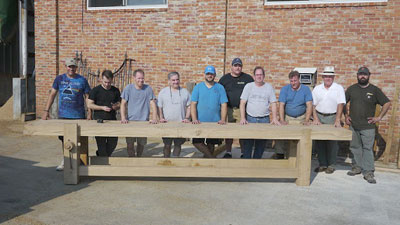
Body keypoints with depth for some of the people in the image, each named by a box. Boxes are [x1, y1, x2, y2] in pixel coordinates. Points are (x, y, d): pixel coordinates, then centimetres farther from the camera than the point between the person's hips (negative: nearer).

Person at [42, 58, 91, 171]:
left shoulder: (82, 80, 0)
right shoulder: (59, 79, 6)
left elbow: (87, 97, 3)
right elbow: (52, 95, 8)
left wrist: (89, 113, -4)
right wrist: (46, 111, 3)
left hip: (79, 116, -2)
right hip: (63, 115, 2)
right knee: (64, 138, 10)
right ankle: (65, 161, 25)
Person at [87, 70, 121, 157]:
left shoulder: (116, 91, 10)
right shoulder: (95, 90, -1)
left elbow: (119, 104, 15)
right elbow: (89, 105, -2)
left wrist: (115, 106, -10)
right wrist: (102, 108, -13)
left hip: (112, 120, 4)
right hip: (99, 120, -3)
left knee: (113, 142, 6)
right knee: (101, 143, -2)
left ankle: (99, 154, 30)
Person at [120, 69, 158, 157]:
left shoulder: (148, 89, 3)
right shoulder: (128, 88, 2)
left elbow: (153, 104, 0)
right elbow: (123, 104, 2)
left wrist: (154, 118, -12)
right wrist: (123, 118, -10)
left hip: (144, 121, 1)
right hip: (130, 120, 0)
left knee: (141, 144, 9)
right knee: (130, 144, -5)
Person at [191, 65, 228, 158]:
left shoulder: (220, 88, 5)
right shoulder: (198, 87, 5)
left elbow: (224, 105, 1)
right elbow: (193, 104, -1)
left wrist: (223, 120, -12)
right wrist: (194, 119, -13)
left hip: (215, 122, 0)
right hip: (200, 122, 0)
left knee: (211, 145, 7)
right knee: (196, 142, -11)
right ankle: (212, 158, 2)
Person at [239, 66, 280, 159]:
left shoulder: (269, 87, 6)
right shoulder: (248, 86, 3)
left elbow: (273, 103, 5)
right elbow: (242, 103, 0)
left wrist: (274, 118, -6)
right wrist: (242, 118, -11)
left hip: (264, 119, 1)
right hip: (250, 118, -1)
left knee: (261, 143, 6)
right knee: (248, 143, -2)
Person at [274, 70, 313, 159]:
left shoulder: (306, 89, 1)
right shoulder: (285, 89, 1)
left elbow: (309, 105, -4)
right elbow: (281, 105, -4)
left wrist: (306, 120, -15)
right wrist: (282, 120, -15)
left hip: (301, 119, 0)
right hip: (287, 118, 0)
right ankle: (279, 156, 1)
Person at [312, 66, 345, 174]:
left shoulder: (339, 88, 0)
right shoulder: (317, 88, 8)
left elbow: (340, 104, -8)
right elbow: (313, 105, 6)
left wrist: (337, 121, -16)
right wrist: (315, 119, -5)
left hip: (332, 117, -2)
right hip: (319, 117, 3)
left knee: (332, 142, 0)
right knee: (319, 141, 4)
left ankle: (331, 165, 12)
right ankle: (322, 164, 16)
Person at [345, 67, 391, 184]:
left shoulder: (374, 90, 0)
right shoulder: (351, 89, 7)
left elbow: (387, 103, 3)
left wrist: (379, 117, -3)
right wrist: (346, 116, 6)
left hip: (368, 126, -3)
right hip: (353, 125, 3)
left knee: (367, 149, -4)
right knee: (355, 147, 10)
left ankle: (368, 172, 1)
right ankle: (357, 167, 24)